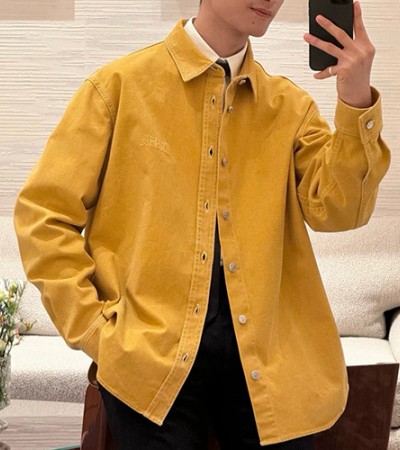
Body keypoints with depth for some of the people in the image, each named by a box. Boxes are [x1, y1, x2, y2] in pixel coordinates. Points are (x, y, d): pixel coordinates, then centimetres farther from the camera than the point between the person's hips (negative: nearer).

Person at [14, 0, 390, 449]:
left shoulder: (289, 104, 10)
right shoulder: (120, 84, 0)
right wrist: (93, 327, -6)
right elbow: (44, 214, 0)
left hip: (269, 355, 3)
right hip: (152, 350, -3)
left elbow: (337, 211, -3)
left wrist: (355, 102, -14)